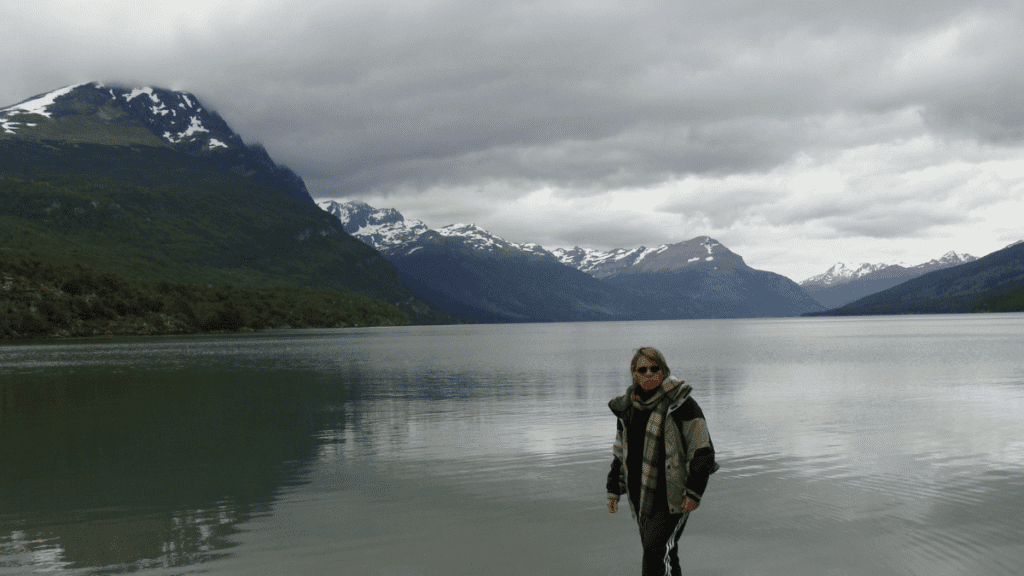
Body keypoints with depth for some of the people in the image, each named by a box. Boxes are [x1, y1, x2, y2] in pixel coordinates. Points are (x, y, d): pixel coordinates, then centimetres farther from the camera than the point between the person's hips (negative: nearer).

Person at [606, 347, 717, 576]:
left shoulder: (680, 404, -9)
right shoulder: (628, 408, 10)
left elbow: (703, 450, -10)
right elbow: (620, 454, 21)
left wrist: (693, 493, -16)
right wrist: (614, 490, 17)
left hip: (672, 496, -6)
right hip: (641, 495, 6)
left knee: (656, 551, -16)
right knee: (664, 556, 13)